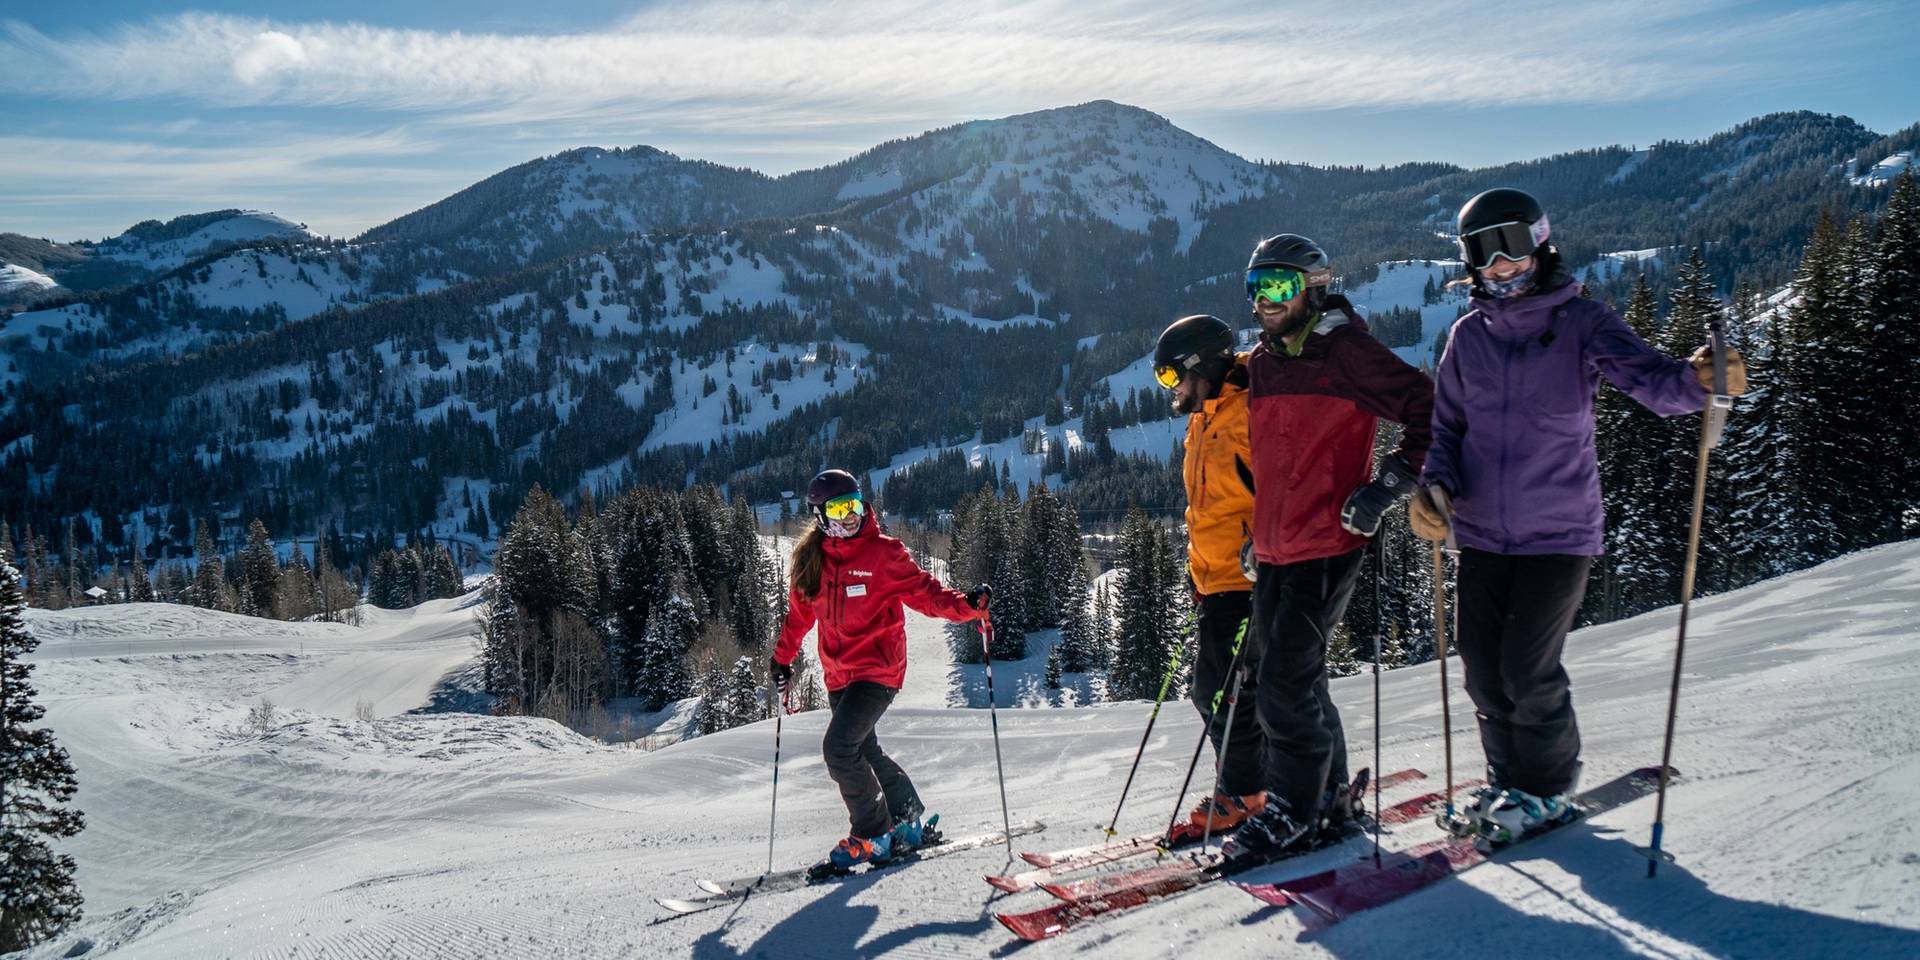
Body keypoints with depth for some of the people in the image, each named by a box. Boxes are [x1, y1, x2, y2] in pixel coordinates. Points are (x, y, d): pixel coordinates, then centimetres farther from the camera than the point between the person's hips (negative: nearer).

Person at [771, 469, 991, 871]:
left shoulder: (883, 552, -8)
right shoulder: (812, 559, 6)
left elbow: (924, 591, -10)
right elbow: (800, 612, 18)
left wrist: (966, 605, -27)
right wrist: (782, 658, 22)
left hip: (877, 669, -6)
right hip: (839, 675, 7)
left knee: (839, 748, -16)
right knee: (862, 751, 15)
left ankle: (872, 834, 0)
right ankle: (906, 817, 35)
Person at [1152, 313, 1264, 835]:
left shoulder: (1247, 414, -16)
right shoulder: (1205, 421, 17)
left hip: (1246, 577, -10)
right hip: (1216, 578, 10)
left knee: (1220, 686, -7)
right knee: (1209, 687, 13)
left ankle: (1242, 795, 7)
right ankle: (1247, 785, 24)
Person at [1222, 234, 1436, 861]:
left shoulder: (1345, 352, -9)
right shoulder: (1259, 365, 13)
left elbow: (1431, 411, -9)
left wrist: (1388, 484, -16)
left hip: (1325, 547, -8)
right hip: (1273, 551, 8)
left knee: (1284, 685, -9)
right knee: (1295, 682, 14)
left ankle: (1295, 810, 8)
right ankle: (1328, 797, 29)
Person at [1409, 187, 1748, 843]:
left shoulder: (1582, 322, -4)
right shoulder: (1468, 335, 7)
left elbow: (1646, 377, -20)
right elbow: (1448, 426, 9)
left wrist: (1696, 380, -43)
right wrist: (1433, 487, -10)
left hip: (1559, 533, -4)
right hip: (1483, 533, 4)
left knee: (1528, 669, -6)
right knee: (1482, 669, 6)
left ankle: (1545, 788, 20)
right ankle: (1508, 777, 30)